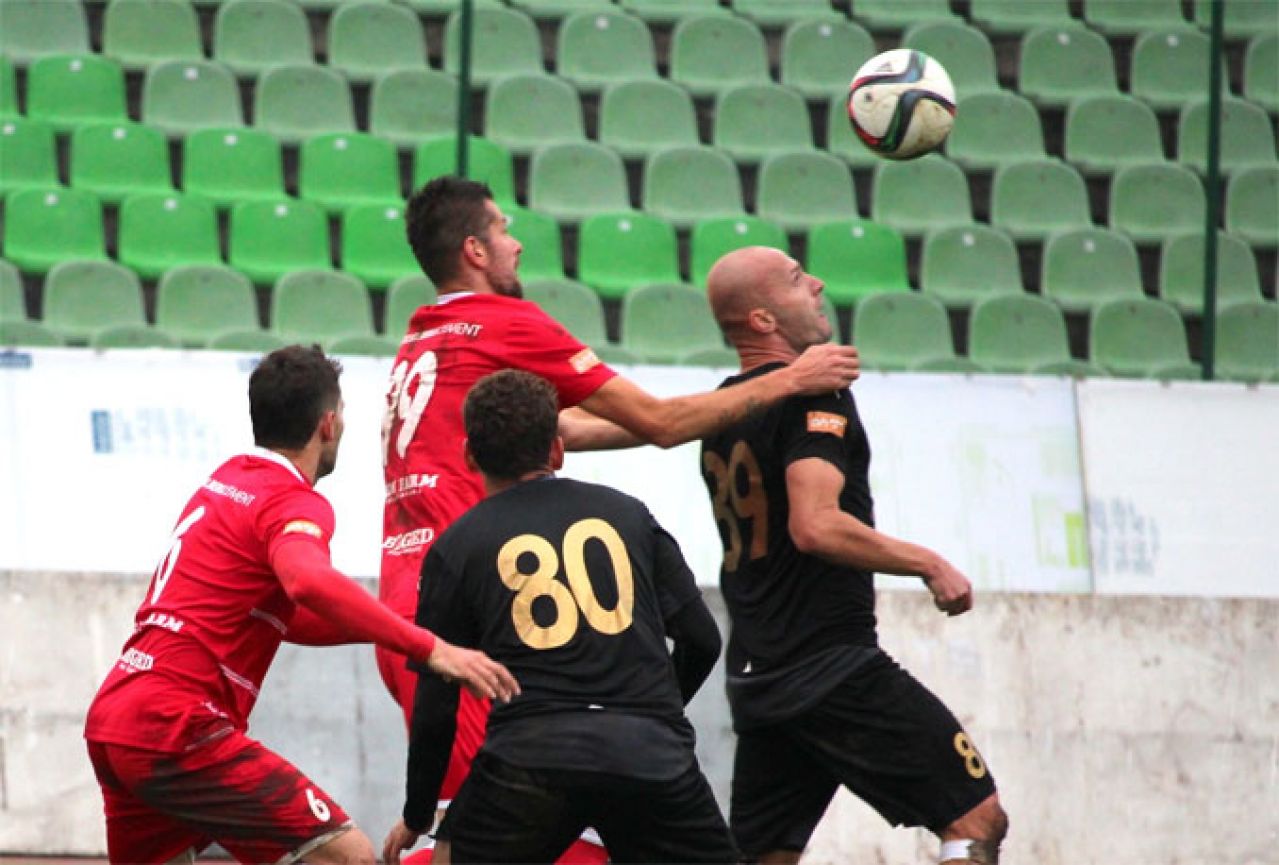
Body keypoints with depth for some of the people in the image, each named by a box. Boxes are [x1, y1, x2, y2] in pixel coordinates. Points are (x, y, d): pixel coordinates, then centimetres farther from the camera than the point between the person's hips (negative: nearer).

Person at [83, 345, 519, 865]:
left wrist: (402, 626, 21)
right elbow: (309, 582, -31)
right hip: (177, 729, -9)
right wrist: (430, 649, -33)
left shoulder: (226, 481, 20)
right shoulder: (293, 503, -7)